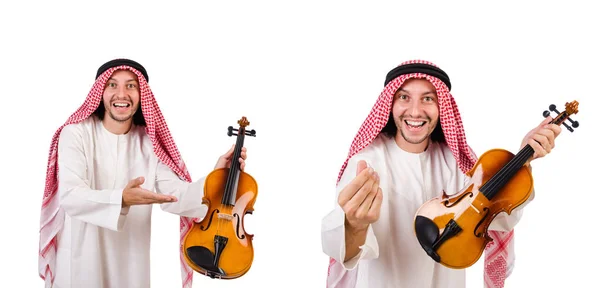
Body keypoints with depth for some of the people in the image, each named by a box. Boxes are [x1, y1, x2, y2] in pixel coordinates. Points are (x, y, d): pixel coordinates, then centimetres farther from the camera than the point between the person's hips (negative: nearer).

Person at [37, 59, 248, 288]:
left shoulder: (149, 142, 0)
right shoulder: (76, 134, -12)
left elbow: (174, 196, -9)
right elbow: (70, 196, -24)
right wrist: (121, 199, -42)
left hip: (132, 262, 4)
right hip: (82, 260, -3)